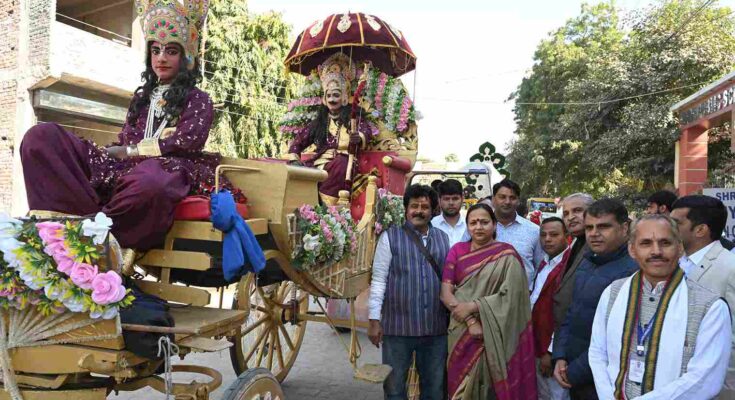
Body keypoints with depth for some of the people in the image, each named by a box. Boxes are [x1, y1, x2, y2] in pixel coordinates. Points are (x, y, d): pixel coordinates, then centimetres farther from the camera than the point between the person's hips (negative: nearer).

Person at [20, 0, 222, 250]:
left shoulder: (198, 99, 13)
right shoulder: (141, 97, 29)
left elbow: (190, 140, -4)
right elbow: (123, 142, 22)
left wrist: (132, 150, -4)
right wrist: (114, 152, -3)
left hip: (166, 169, -5)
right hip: (124, 171, 6)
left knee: (149, 184, -46)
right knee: (41, 137, -14)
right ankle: (93, 218, -30)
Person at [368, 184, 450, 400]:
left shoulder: (443, 239, 10)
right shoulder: (390, 237, -2)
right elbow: (378, 280, -4)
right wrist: (374, 320, -8)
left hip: (436, 327, 4)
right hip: (398, 326, -3)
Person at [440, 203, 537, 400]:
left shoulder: (506, 255, -2)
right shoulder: (457, 251, 4)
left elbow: (511, 296, -10)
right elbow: (446, 292, -3)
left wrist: (472, 306, -16)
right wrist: (470, 321, -15)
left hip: (495, 336, -2)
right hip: (462, 333, 2)